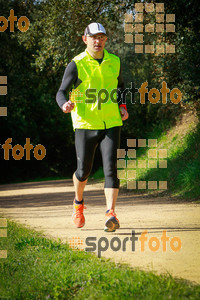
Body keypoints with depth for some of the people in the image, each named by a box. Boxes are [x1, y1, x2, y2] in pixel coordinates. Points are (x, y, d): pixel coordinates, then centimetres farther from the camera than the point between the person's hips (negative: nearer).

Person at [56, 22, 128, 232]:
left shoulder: (114, 62, 8)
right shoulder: (76, 65, -4)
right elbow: (61, 92, -6)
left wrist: (122, 107, 9)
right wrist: (65, 104, -28)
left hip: (111, 124, 2)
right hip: (85, 125, -2)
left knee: (110, 168, -12)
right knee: (84, 170, 6)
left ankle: (110, 213, -16)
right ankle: (78, 203, 35)